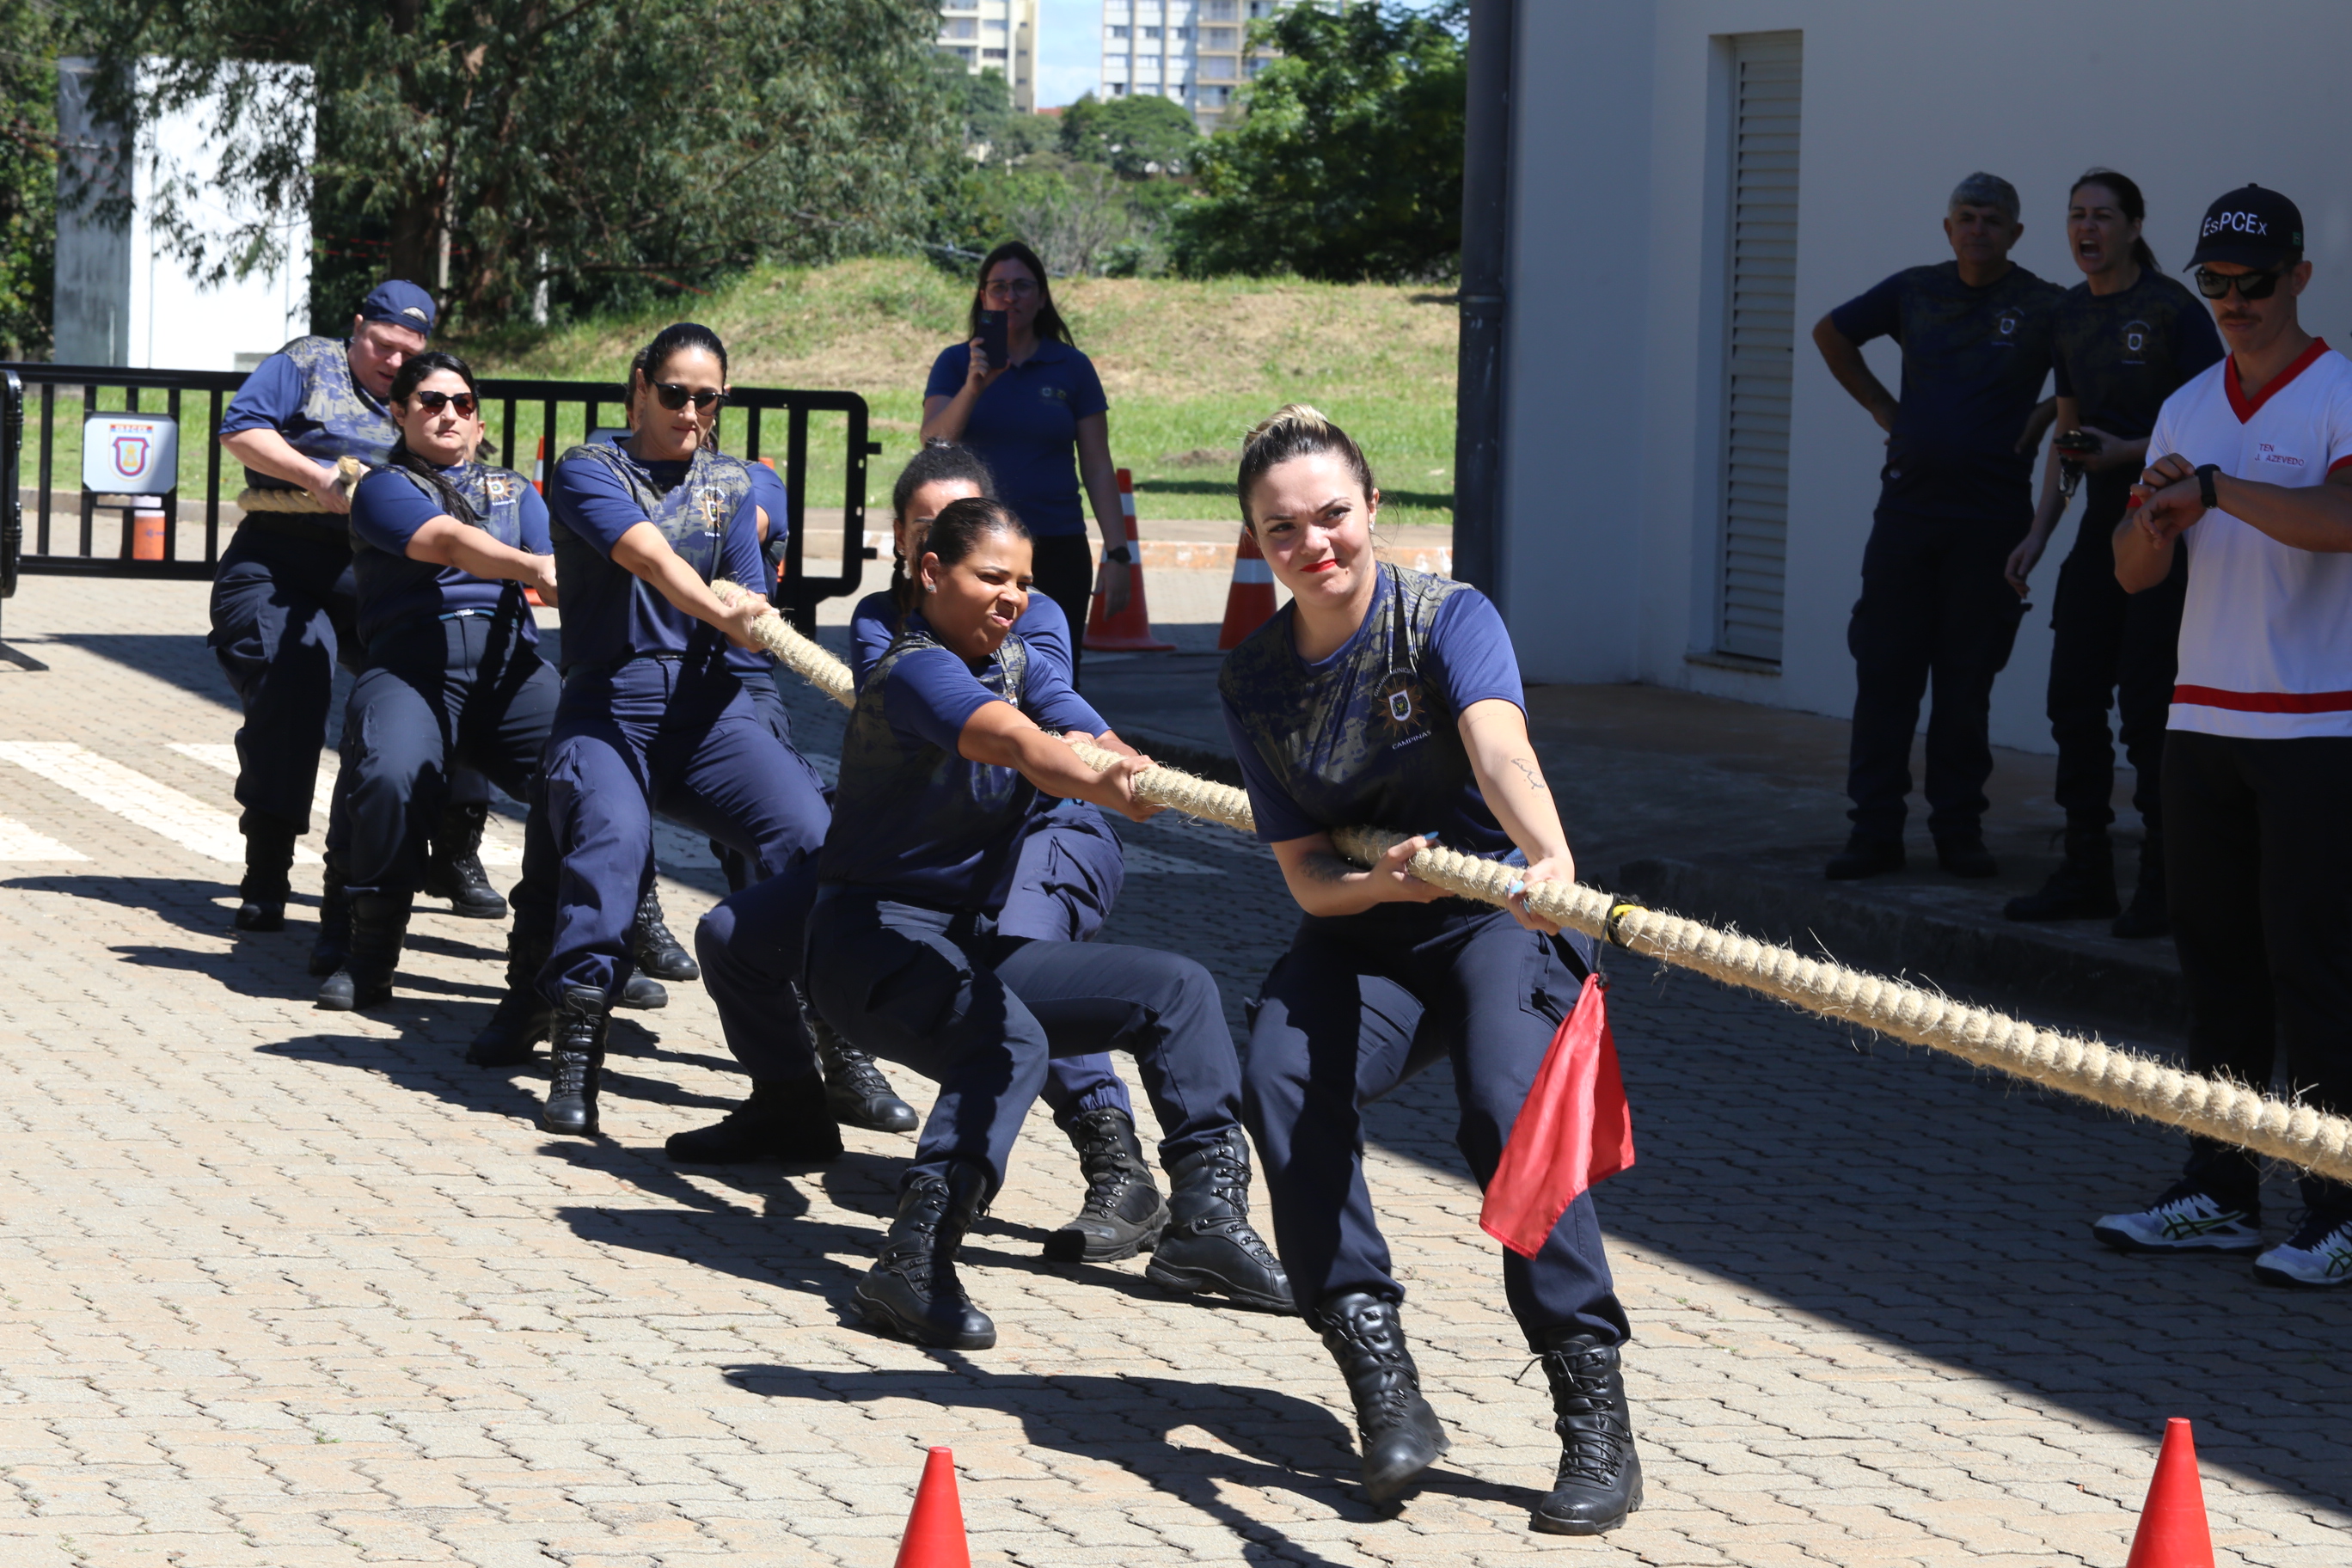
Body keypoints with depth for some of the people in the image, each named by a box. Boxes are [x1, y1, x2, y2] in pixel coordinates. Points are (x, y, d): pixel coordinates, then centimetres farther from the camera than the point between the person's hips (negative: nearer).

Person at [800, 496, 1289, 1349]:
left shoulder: (1018, 662, 10)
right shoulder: (916, 671, -18)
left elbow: (1095, 744, -10)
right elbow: (1012, 740, -39)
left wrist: (1121, 770, -35)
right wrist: (1096, 783, -59)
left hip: (975, 943, 9)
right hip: (877, 935, -9)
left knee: (1177, 987, 7)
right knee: (1009, 1040, -37)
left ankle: (1207, 1217, 5)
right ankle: (913, 1264, -44)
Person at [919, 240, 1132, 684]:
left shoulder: (1072, 368, 6)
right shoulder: (956, 363, 5)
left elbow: (1097, 467, 4)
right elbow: (933, 442, -11)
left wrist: (1117, 554, -3)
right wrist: (974, 386, -27)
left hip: (1056, 550, 0)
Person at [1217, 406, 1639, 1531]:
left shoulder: (1447, 618, -14)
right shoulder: (1254, 680, -2)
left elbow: (1498, 745, -36)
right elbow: (1305, 876, -4)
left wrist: (1549, 858, -56)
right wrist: (1378, 884, -28)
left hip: (1496, 916, -4)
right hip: (1358, 934, 4)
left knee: (1506, 1111, -30)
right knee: (1284, 1080, -26)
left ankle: (1597, 1418, -27)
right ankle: (1381, 1383, -22)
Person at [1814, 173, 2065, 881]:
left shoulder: (2044, 308, -3)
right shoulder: (1915, 292, 8)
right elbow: (1831, 332, 22)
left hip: (1991, 517, -3)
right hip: (1908, 503, 3)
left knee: (1966, 681, 2)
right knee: (1884, 670, 0)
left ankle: (1959, 830, 11)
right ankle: (1874, 831, 3)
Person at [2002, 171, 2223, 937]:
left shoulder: (2172, 311, -10)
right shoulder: (2072, 314, 12)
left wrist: (2129, 452, -21)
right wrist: (2039, 532, 14)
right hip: (2101, 530, 7)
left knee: (2147, 706, -8)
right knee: (2074, 698, 6)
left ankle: (2163, 883, -1)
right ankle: (2085, 875, 15)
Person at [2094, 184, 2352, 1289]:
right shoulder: (2188, 408, 13)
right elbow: (2135, 574, 12)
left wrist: (2213, 486, -24)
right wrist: (2155, 520, -9)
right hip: (2202, 721, 6)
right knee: (2214, 957, 8)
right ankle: (2219, 1194, 15)